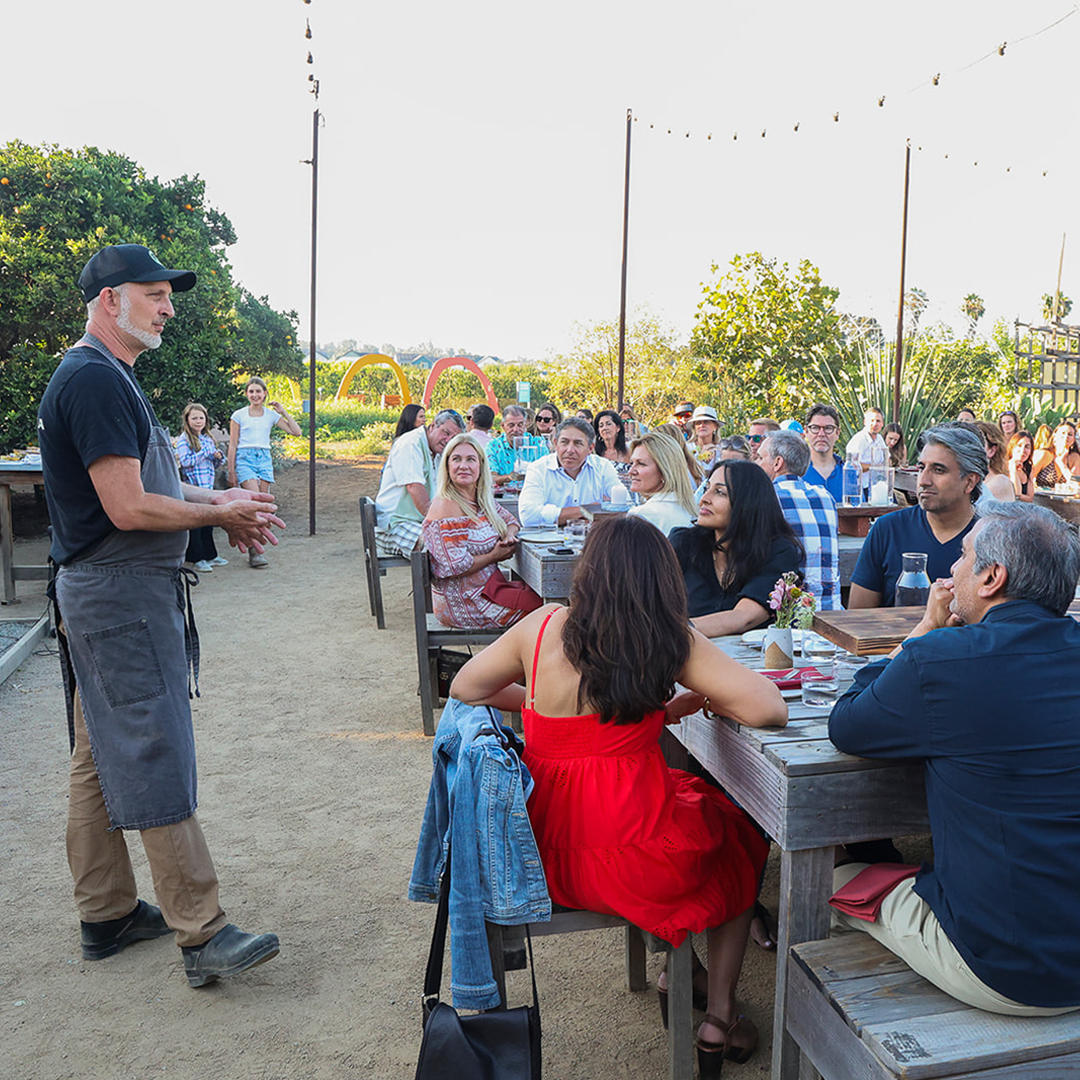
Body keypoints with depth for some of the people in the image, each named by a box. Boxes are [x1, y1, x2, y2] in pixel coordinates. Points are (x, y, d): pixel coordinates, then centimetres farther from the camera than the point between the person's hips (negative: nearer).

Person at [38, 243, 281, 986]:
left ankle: (107, 913, 27)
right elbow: (129, 508, -23)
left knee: (101, 756, 15)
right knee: (156, 759, -7)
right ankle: (203, 935, 1)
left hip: (102, 591, 11)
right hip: (124, 595, -11)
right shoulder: (97, 380, -17)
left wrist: (218, 501, 8)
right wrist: (220, 515, -10)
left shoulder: (105, 376, 17)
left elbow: (139, 480, 21)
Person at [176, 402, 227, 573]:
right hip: (193, 487, -7)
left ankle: (210, 555, 23)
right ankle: (197, 559, 4)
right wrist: (205, 452, -17)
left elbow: (215, 462, 22)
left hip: (208, 486, 7)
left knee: (208, 522, 13)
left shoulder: (207, 439, 14)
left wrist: (218, 456, -1)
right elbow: (185, 461, -18)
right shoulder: (183, 439, -7)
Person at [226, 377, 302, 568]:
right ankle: (254, 551, -18)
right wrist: (231, 472, 0)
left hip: (265, 459, 4)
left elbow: (297, 432, 6)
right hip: (245, 459, -3)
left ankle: (255, 548, 10)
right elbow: (233, 445, 4)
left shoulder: (271, 416, 10)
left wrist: (283, 412, 0)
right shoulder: (239, 416, 4)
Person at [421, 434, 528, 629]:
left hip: (486, 588, 8)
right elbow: (455, 567, -27)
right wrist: (494, 556, -14)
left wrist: (510, 536, -2)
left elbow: (510, 520, 22)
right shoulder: (445, 508, -21)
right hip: (463, 603, -8)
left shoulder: (482, 499, 6)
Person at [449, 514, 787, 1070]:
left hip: (545, 853, 4)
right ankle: (718, 1022, 34)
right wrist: (677, 704, 3)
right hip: (633, 861, -4)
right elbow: (769, 709, -12)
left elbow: (465, 687, 9)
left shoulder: (543, 626, -5)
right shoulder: (672, 641, -12)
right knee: (740, 846, 29)